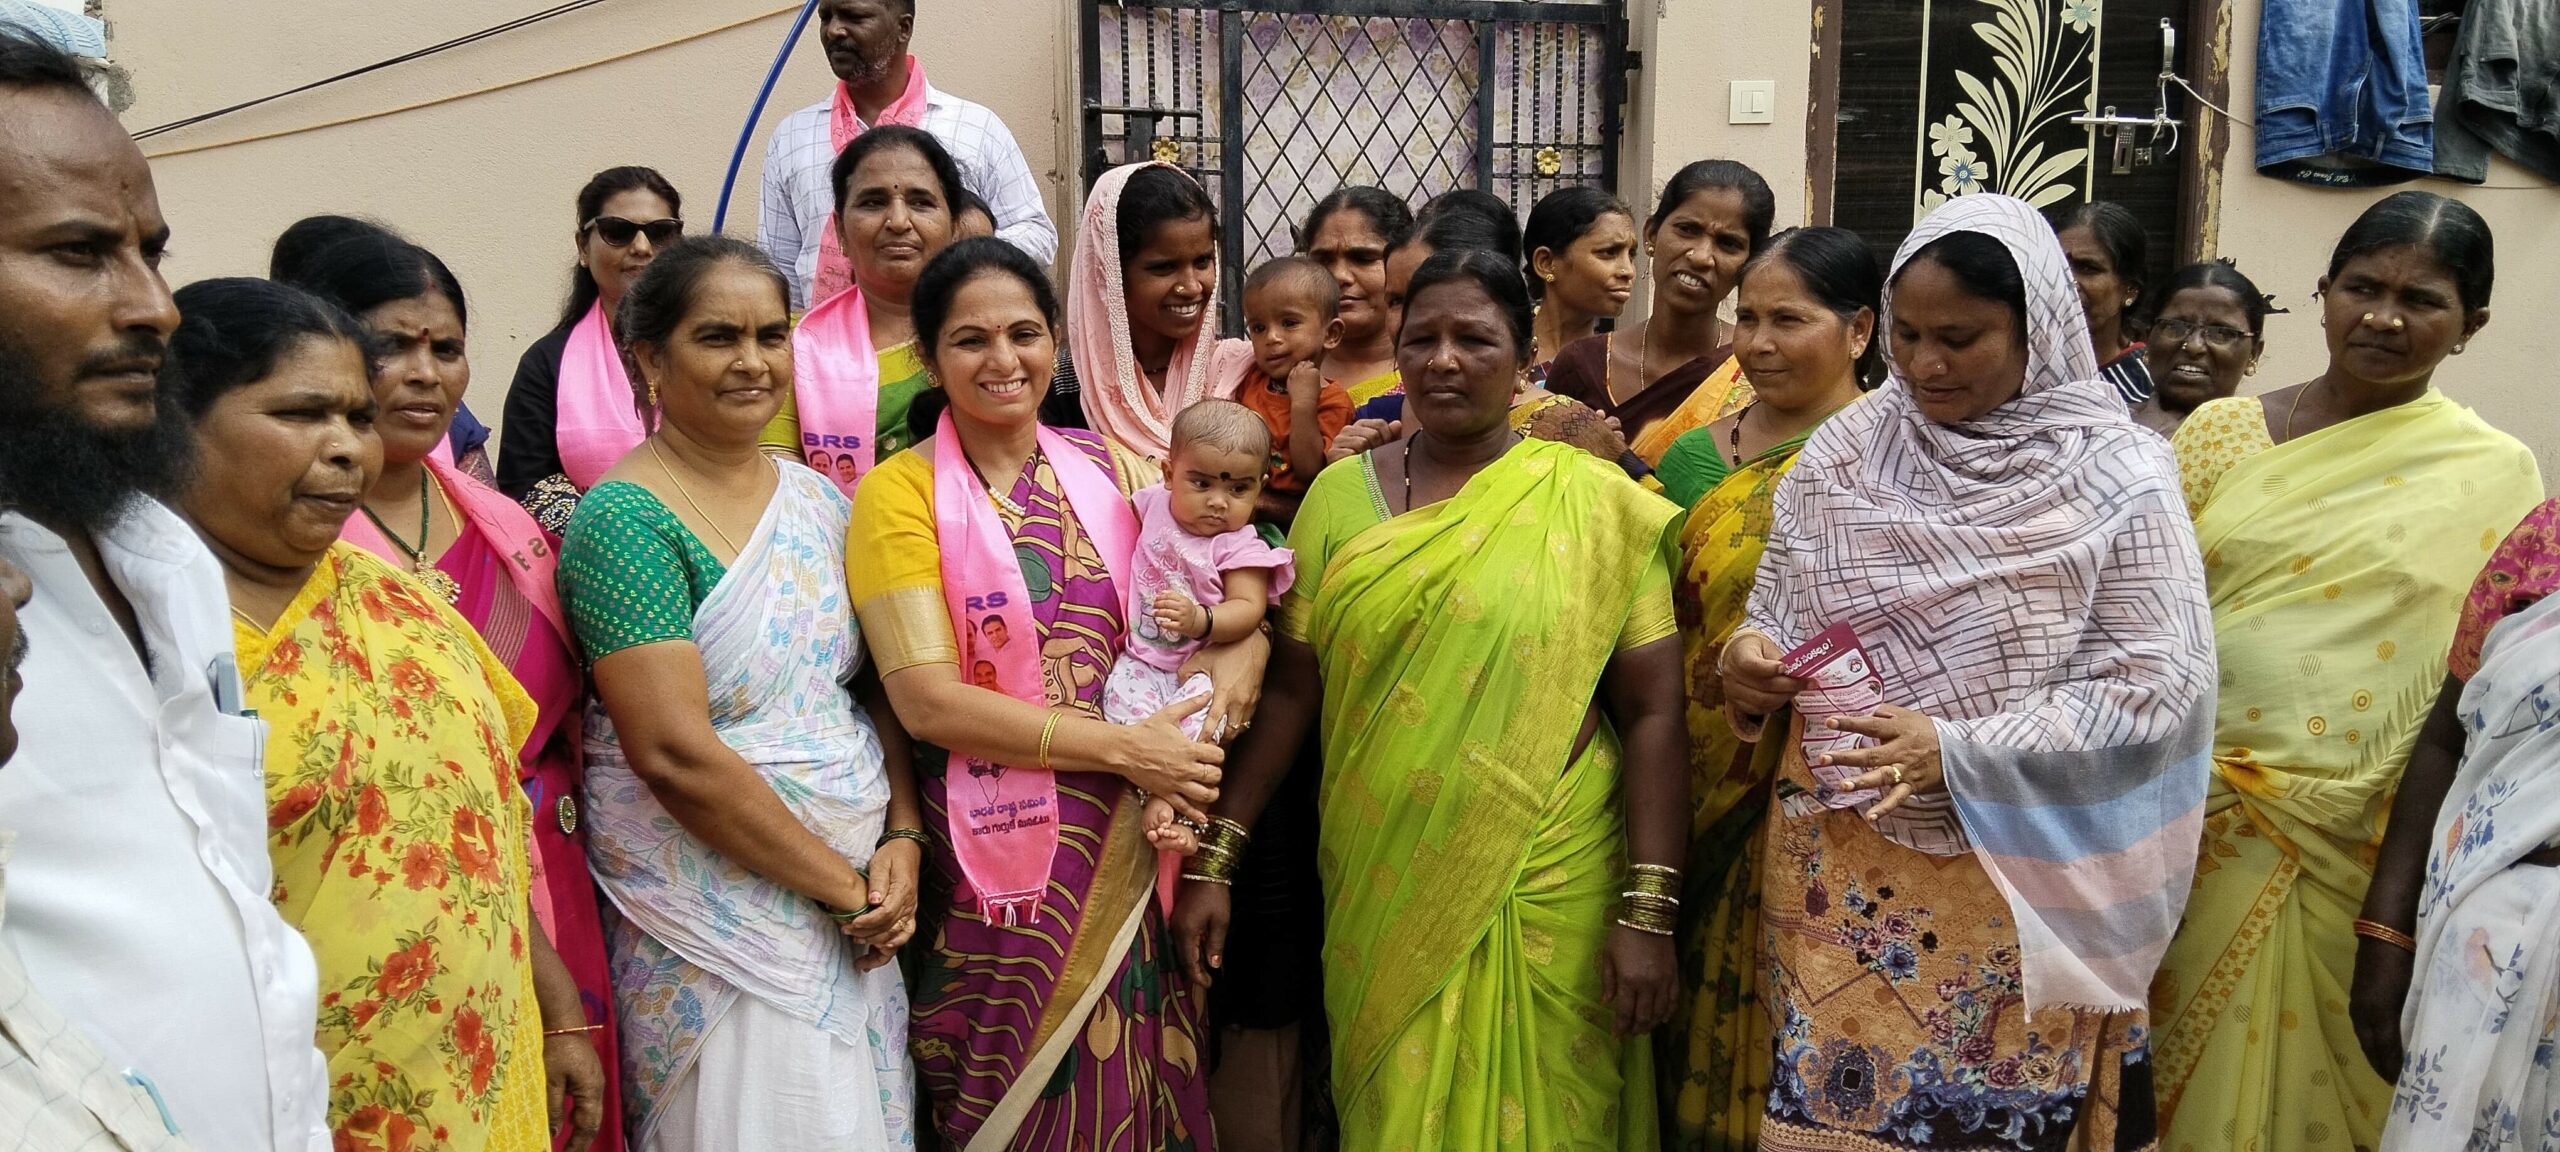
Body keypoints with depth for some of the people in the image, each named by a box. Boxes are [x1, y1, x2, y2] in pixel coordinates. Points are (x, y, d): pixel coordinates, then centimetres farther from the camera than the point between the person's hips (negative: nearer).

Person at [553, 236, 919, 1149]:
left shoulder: (818, 501, 7)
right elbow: (674, 755, -20)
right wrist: (842, 886, -15)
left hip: (856, 911, 7)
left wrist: (901, 842, -5)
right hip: (716, 926, -6)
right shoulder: (626, 519, -13)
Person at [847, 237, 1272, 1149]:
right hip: (997, 859, -3)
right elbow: (928, 700, -13)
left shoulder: (1114, 472, 6)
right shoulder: (900, 492, -5)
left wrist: (1239, 652, -11)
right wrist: (1124, 746, -16)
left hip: (1133, 847, 4)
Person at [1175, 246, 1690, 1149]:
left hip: (1545, 886, -2)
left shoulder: (1593, 503, -5)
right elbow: (1292, 689, 4)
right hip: (1377, 886, 2)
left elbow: (1653, 711, -6)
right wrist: (1215, 857, 1)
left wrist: (1649, 912, -10)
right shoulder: (1341, 495, 2)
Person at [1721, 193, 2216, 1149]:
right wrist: (1749, 657, -12)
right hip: (1832, 869, 3)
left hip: (2010, 884, -3)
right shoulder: (1844, 449, 3)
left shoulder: (2113, 478, -8)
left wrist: (1958, 752, -20)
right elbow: (1773, 608, 11)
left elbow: (2162, 689, -12)